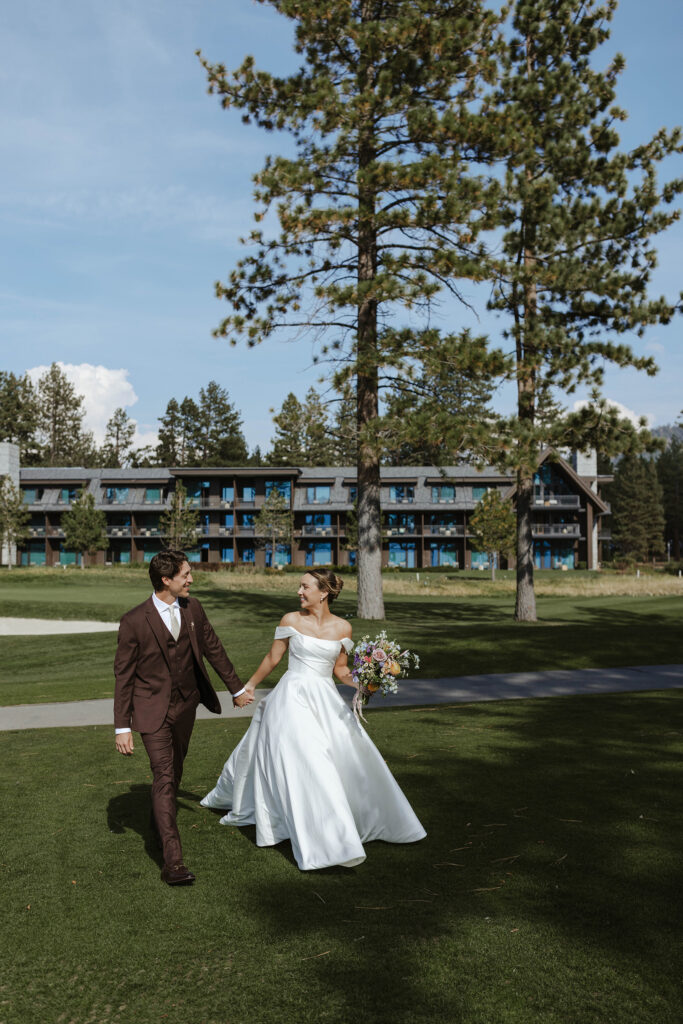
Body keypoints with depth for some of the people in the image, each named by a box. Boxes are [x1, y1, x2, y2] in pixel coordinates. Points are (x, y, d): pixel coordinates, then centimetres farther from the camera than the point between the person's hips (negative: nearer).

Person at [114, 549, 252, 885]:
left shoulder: (192, 608, -4)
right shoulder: (134, 622, -18)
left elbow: (213, 648, 9)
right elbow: (123, 676, -12)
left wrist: (236, 688, 16)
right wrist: (122, 727, -13)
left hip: (185, 705, 5)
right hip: (152, 709, -5)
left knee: (174, 770, 20)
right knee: (164, 777, -12)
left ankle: (160, 822, 47)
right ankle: (173, 861, -12)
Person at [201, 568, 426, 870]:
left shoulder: (342, 627, 3)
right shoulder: (291, 621, -3)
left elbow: (340, 669, 10)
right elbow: (272, 659, 8)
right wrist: (249, 685, 16)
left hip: (326, 700, 3)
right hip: (294, 698, -3)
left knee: (354, 758, 1)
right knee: (306, 765, -13)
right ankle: (326, 844, -11)